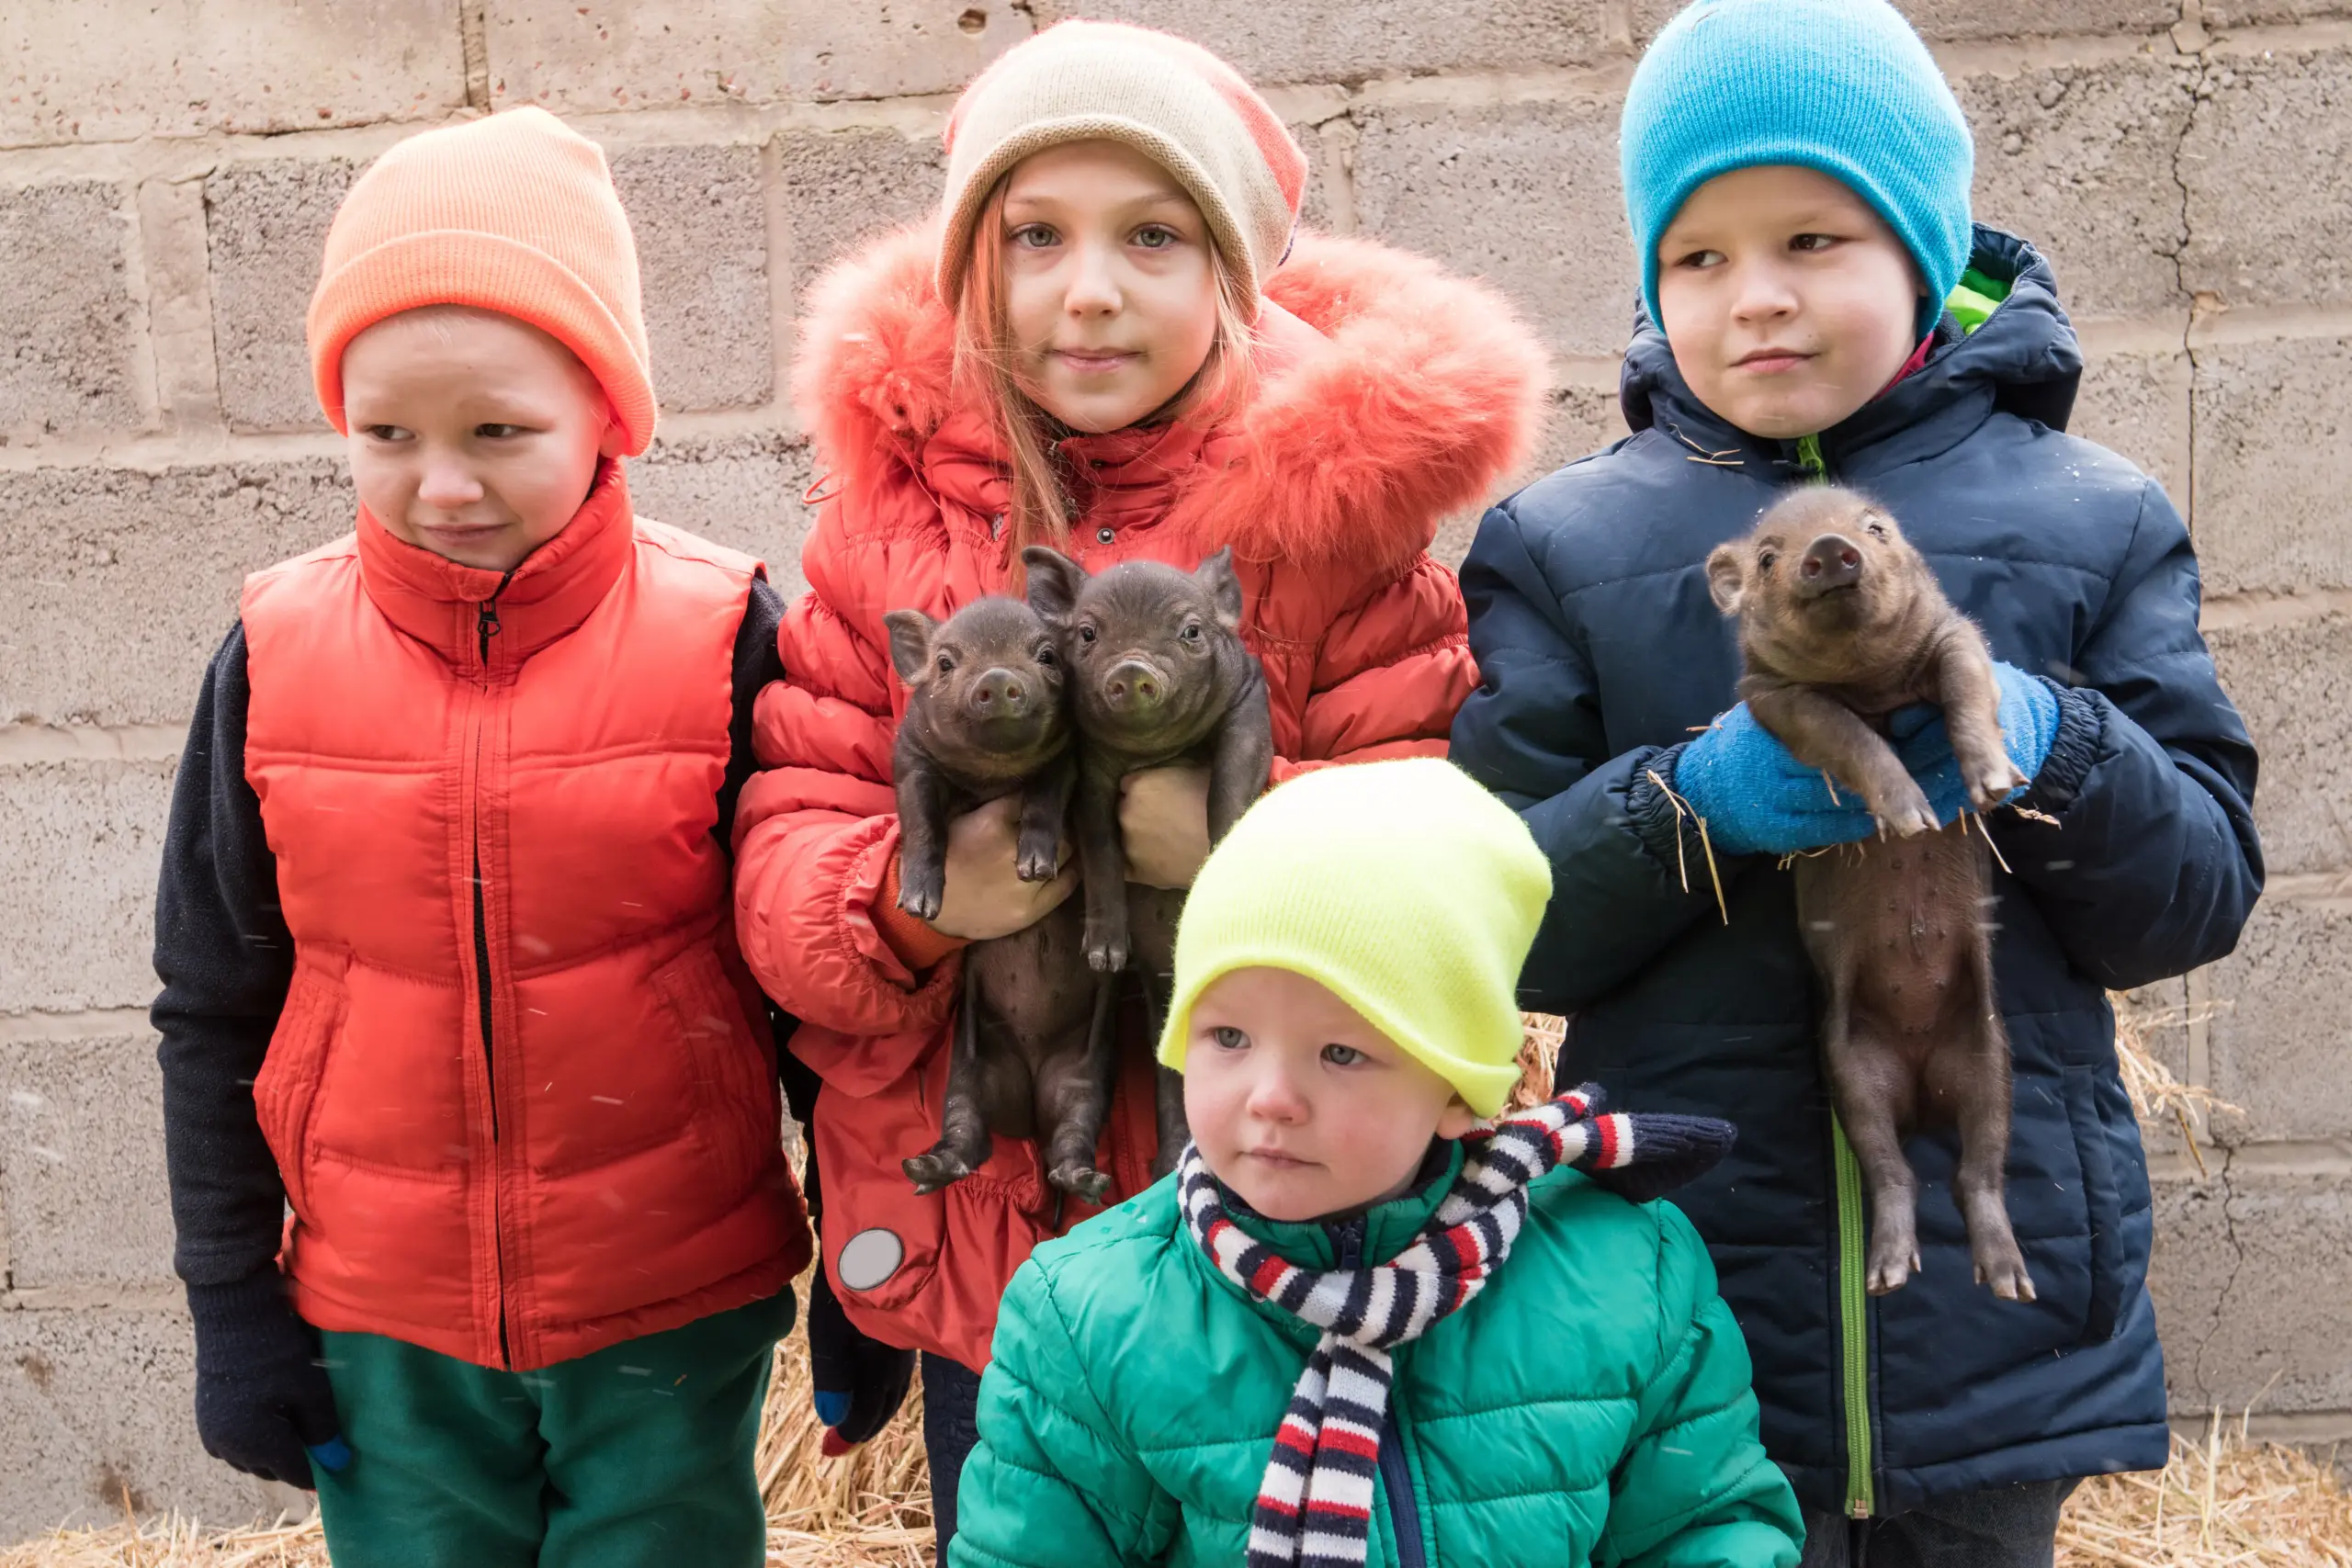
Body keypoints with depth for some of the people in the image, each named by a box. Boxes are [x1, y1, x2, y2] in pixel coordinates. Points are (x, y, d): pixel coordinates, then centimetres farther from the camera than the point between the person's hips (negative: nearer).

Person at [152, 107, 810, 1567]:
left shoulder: (720, 638, -12)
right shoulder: (276, 654, -6)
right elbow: (215, 1013, 4)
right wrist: (234, 1307, 5)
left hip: (675, 1321, -2)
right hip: (379, 1333, 2)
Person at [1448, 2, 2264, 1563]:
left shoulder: (2094, 523, 4)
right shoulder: (1560, 546, 1)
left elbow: (2202, 892, 1)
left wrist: (2048, 755, -18)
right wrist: (1692, 803, -21)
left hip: (2000, 1307, 2)